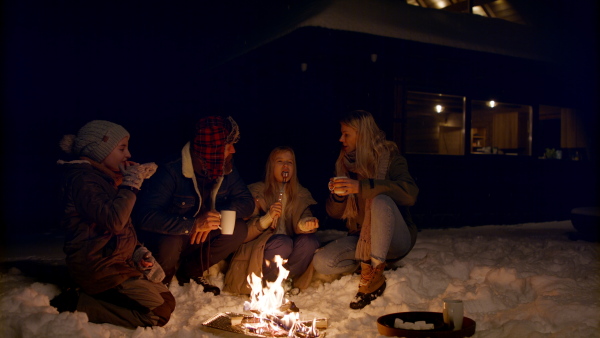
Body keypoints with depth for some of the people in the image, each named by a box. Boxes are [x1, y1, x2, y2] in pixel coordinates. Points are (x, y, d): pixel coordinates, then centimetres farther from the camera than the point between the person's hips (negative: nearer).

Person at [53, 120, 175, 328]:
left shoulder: (107, 178, 15)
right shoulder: (82, 178, -14)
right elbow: (113, 220, -28)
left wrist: (139, 253, 7)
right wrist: (131, 183, -15)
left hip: (120, 260, 10)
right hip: (98, 266, -10)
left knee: (167, 303, 4)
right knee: (157, 315, -14)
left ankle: (93, 296, 5)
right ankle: (76, 304, -8)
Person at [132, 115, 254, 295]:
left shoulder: (227, 171, -8)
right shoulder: (172, 171, -27)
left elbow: (247, 202, -9)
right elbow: (145, 215, -36)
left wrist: (215, 216, -28)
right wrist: (193, 224, -44)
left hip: (199, 239, 5)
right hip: (166, 237, -5)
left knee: (239, 229, -18)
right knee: (170, 243, -38)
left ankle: (190, 271, 4)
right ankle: (159, 282, -1)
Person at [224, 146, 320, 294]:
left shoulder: (301, 194, 12)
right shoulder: (256, 191, 0)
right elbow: (245, 232, -9)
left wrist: (305, 224, -27)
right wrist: (267, 218, -26)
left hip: (288, 254, 4)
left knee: (310, 240, -25)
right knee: (283, 242, -33)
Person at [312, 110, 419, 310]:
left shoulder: (389, 157, -7)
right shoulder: (344, 164, 6)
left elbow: (410, 193, -29)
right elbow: (335, 214, 9)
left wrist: (362, 186, -34)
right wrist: (337, 195, -15)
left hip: (394, 239, -4)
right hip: (361, 237, 4)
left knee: (381, 200, -36)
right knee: (321, 262, -21)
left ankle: (373, 275, -27)